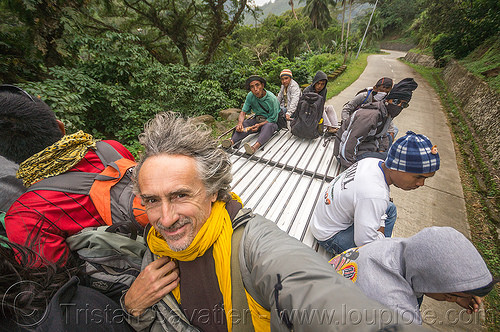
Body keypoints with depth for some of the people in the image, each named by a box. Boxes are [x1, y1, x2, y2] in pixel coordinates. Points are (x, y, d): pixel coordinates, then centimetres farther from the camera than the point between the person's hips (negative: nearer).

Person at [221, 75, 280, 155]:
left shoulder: (272, 99, -21)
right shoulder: (250, 96, -7)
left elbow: (272, 119, -17)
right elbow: (243, 112, -6)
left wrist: (259, 125, -32)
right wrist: (240, 123, -28)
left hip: (272, 121, -4)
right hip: (258, 118, 5)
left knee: (268, 126, -39)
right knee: (244, 124, -23)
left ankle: (255, 147, -62)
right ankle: (232, 141, -45)